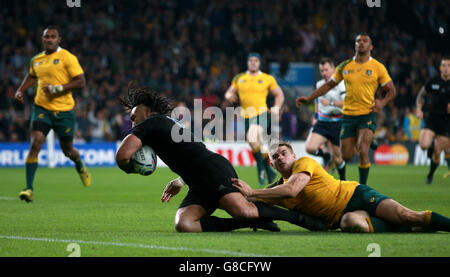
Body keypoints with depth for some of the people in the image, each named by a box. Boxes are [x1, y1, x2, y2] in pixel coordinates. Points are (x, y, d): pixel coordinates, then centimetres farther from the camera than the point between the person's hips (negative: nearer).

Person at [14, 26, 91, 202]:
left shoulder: (67, 57, -7)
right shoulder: (36, 60, 10)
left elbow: (81, 81, -12)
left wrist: (57, 88, -20)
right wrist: (20, 91, 16)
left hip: (64, 110, -3)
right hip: (42, 108, 3)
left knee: (67, 151, 10)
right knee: (35, 144, -17)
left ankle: (80, 165, 48)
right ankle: (29, 189, -17)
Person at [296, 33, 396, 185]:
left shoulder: (378, 67, 0)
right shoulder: (345, 66, 7)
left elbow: (391, 90, 7)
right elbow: (329, 85, 16)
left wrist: (382, 102, -11)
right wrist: (309, 98, 11)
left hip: (367, 114, -3)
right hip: (348, 114, 3)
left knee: (362, 152, -19)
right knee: (346, 156, 2)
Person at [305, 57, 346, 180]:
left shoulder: (341, 84, -9)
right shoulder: (319, 84, 12)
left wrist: (331, 103, -30)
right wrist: (316, 115, 23)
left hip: (338, 124, -5)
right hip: (322, 123, 5)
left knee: (337, 158, 2)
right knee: (310, 148, -17)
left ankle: (343, 179, 29)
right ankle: (325, 156, 15)